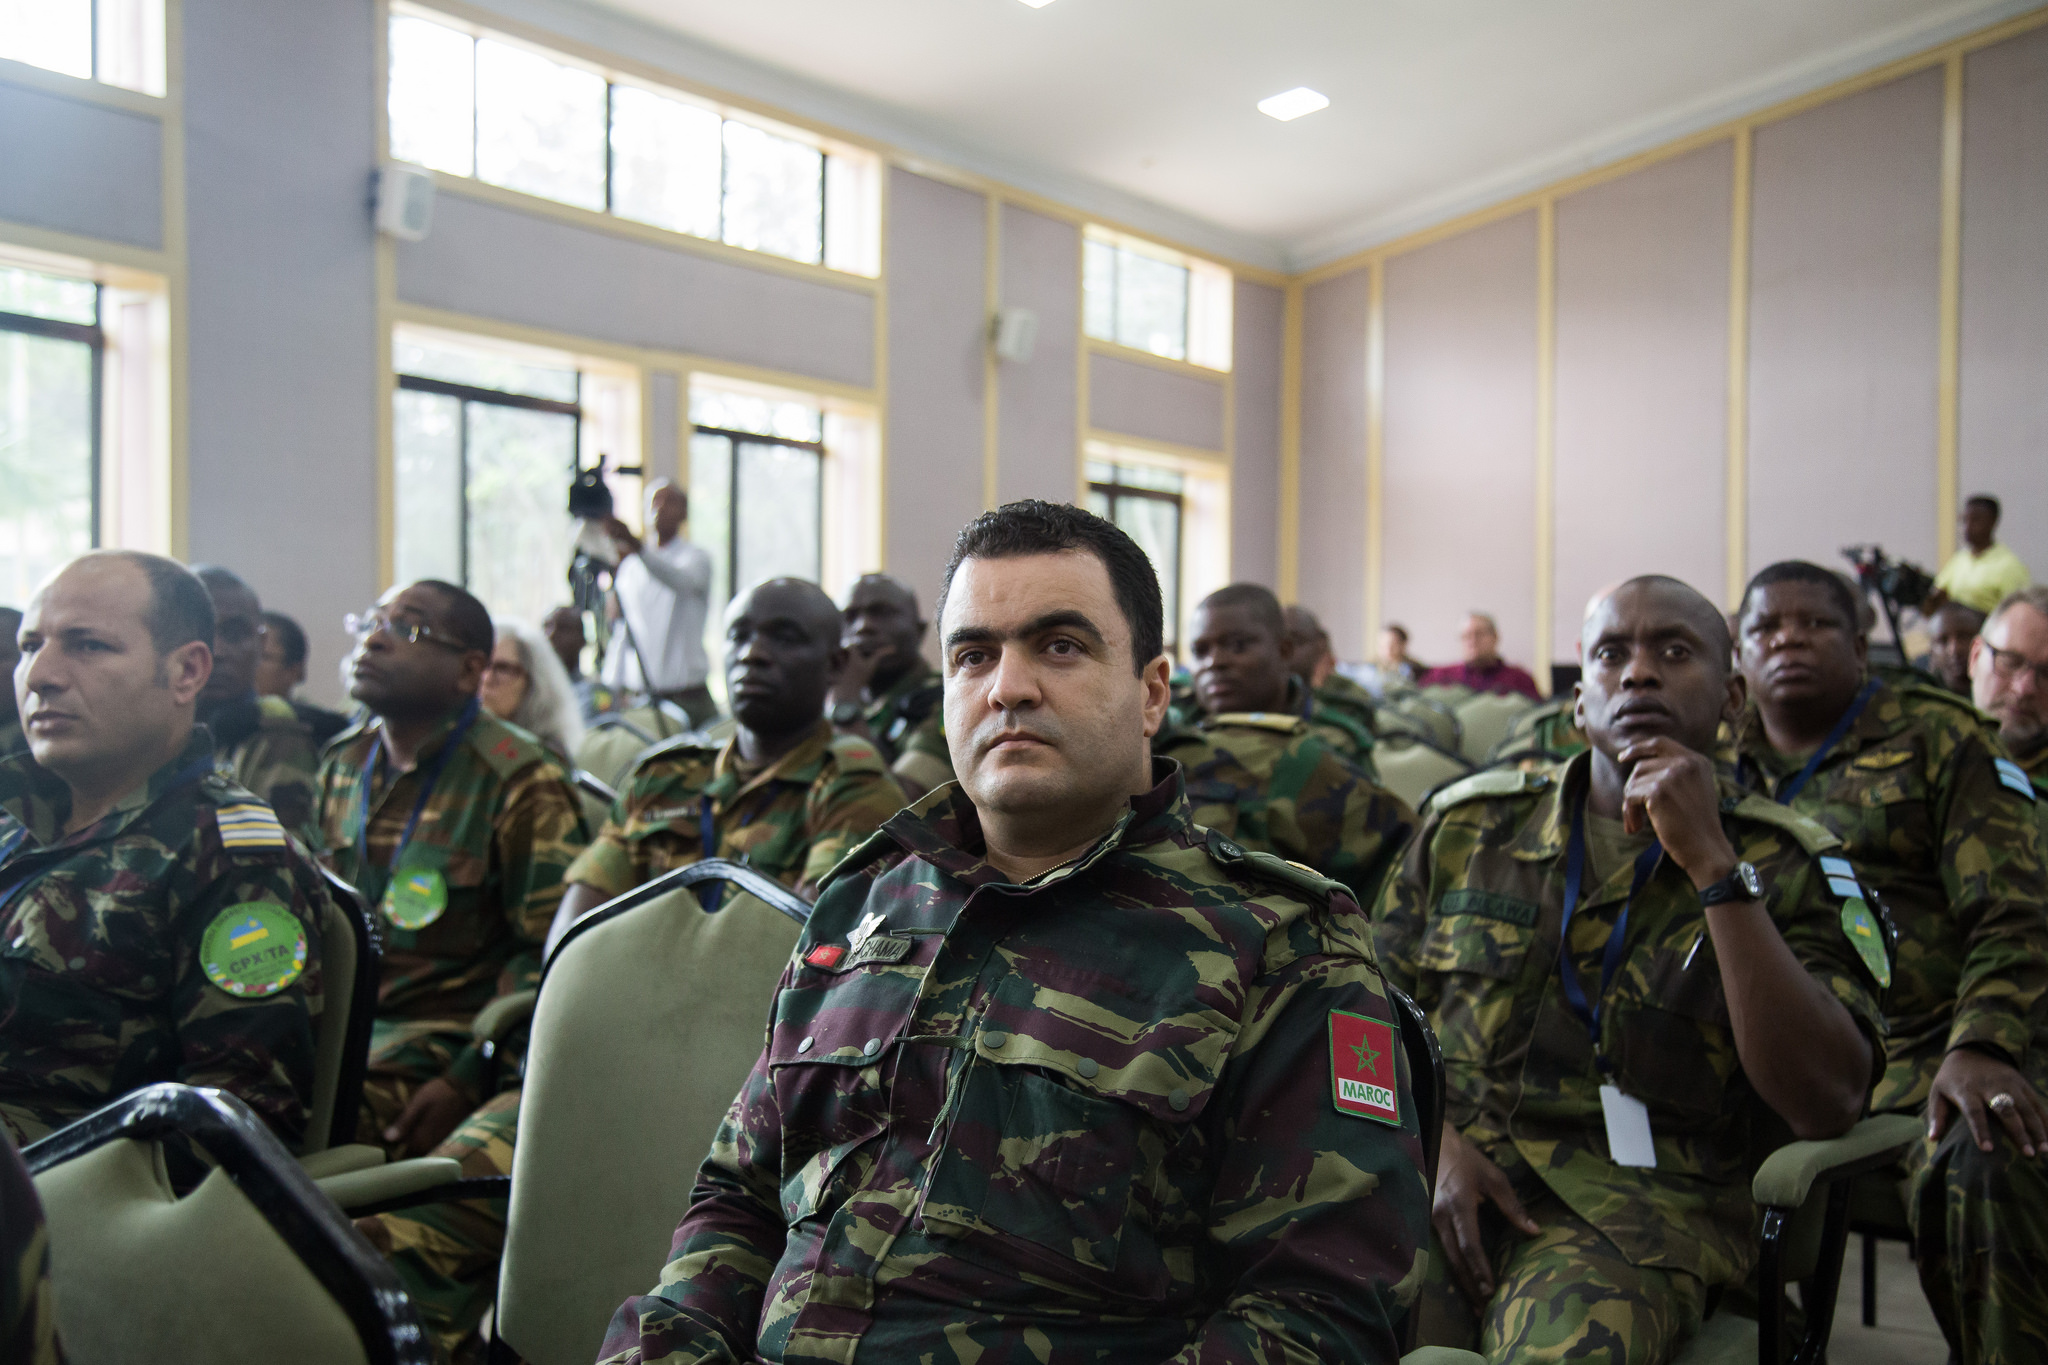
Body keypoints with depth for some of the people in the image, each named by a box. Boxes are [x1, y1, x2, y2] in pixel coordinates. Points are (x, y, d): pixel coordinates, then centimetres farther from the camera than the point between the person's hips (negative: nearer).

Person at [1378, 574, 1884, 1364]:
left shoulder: (1783, 864, 6)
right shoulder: (1471, 823, 11)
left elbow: (1826, 1104, -9)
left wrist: (1713, 864, -13)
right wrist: (1435, 1143, -6)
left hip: (1637, 1203, -1)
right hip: (1444, 1177, 2)